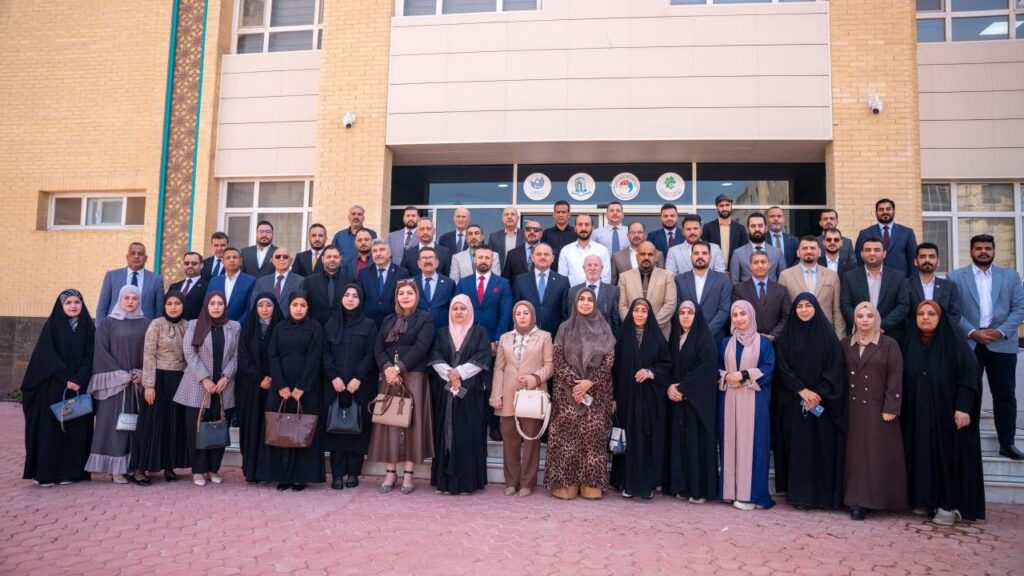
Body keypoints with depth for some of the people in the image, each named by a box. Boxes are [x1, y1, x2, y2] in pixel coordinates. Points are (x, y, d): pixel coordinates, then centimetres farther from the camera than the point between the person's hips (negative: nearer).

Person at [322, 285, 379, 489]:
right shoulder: (330, 325, 12)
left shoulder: (369, 325, 6)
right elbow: (325, 353, 5)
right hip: (334, 385, 2)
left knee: (357, 427, -1)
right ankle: (337, 474, 3)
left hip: (360, 385, -2)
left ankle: (353, 473, 5)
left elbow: (370, 355, -2)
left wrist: (358, 378, -13)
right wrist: (334, 377, -9)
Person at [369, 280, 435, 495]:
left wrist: (399, 368, -15)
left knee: (412, 422, -3)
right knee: (389, 422, 1)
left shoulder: (425, 319, 3)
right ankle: (390, 473, 8)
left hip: (414, 378, -4)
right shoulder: (388, 320, 17)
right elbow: (378, 348, 6)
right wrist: (387, 368, -12)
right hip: (389, 377, 4)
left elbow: (420, 347, -10)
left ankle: (408, 474, 2)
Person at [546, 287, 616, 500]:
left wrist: (589, 383, -12)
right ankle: (565, 484, 3)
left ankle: (591, 485, 6)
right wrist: (575, 382, -13)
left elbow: (609, 362, -1)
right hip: (567, 393, 0)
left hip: (596, 394, 0)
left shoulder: (603, 330, 7)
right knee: (567, 437, -3)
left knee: (593, 437, -1)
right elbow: (558, 361, -1)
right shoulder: (564, 329, 6)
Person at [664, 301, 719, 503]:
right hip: (677, 399, 5)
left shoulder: (706, 340, -4)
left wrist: (683, 388, -17)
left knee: (696, 441, -5)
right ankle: (681, 486, 12)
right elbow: (668, 366, 9)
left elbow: (705, 369, -13)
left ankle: (699, 489, 1)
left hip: (698, 400, -5)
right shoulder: (674, 339, 13)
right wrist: (669, 387, -9)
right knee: (678, 441, 5)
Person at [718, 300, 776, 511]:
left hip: (754, 401, -3)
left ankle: (751, 493, -1)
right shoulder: (725, 343, 14)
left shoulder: (763, 343, 4)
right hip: (729, 400, 3)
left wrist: (744, 375, -14)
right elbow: (717, 369, 12)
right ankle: (732, 490, 9)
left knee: (751, 443, -6)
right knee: (730, 442, 3)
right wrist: (726, 377, -9)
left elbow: (768, 370, -5)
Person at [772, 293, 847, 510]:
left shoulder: (827, 335, 3)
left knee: (822, 447, 1)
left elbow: (835, 368, -3)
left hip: (823, 402, 0)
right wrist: (802, 390, -13)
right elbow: (782, 368, -2)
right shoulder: (785, 336, 4)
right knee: (797, 447, 1)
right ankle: (798, 494, 6)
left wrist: (819, 394, -13)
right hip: (794, 402, 0)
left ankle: (822, 494, 9)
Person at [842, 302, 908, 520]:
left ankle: (875, 499, 4)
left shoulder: (889, 345, -1)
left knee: (878, 455, -1)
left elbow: (895, 378, -7)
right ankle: (856, 500, 6)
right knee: (855, 453, 3)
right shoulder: (845, 344, 9)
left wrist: (890, 408, -13)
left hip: (878, 409, -3)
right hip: (852, 408, 3)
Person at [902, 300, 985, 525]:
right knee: (921, 455, 5)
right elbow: (902, 378, 9)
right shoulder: (909, 343, 6)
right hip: (916, 413, 3)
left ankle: (949, 505, 8)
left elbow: (969, 374, -9)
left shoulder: (954, 342, -5)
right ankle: (924, 500, 15)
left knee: (948, 455, 0)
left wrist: (963, 407, -16)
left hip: (947, 411, -3)